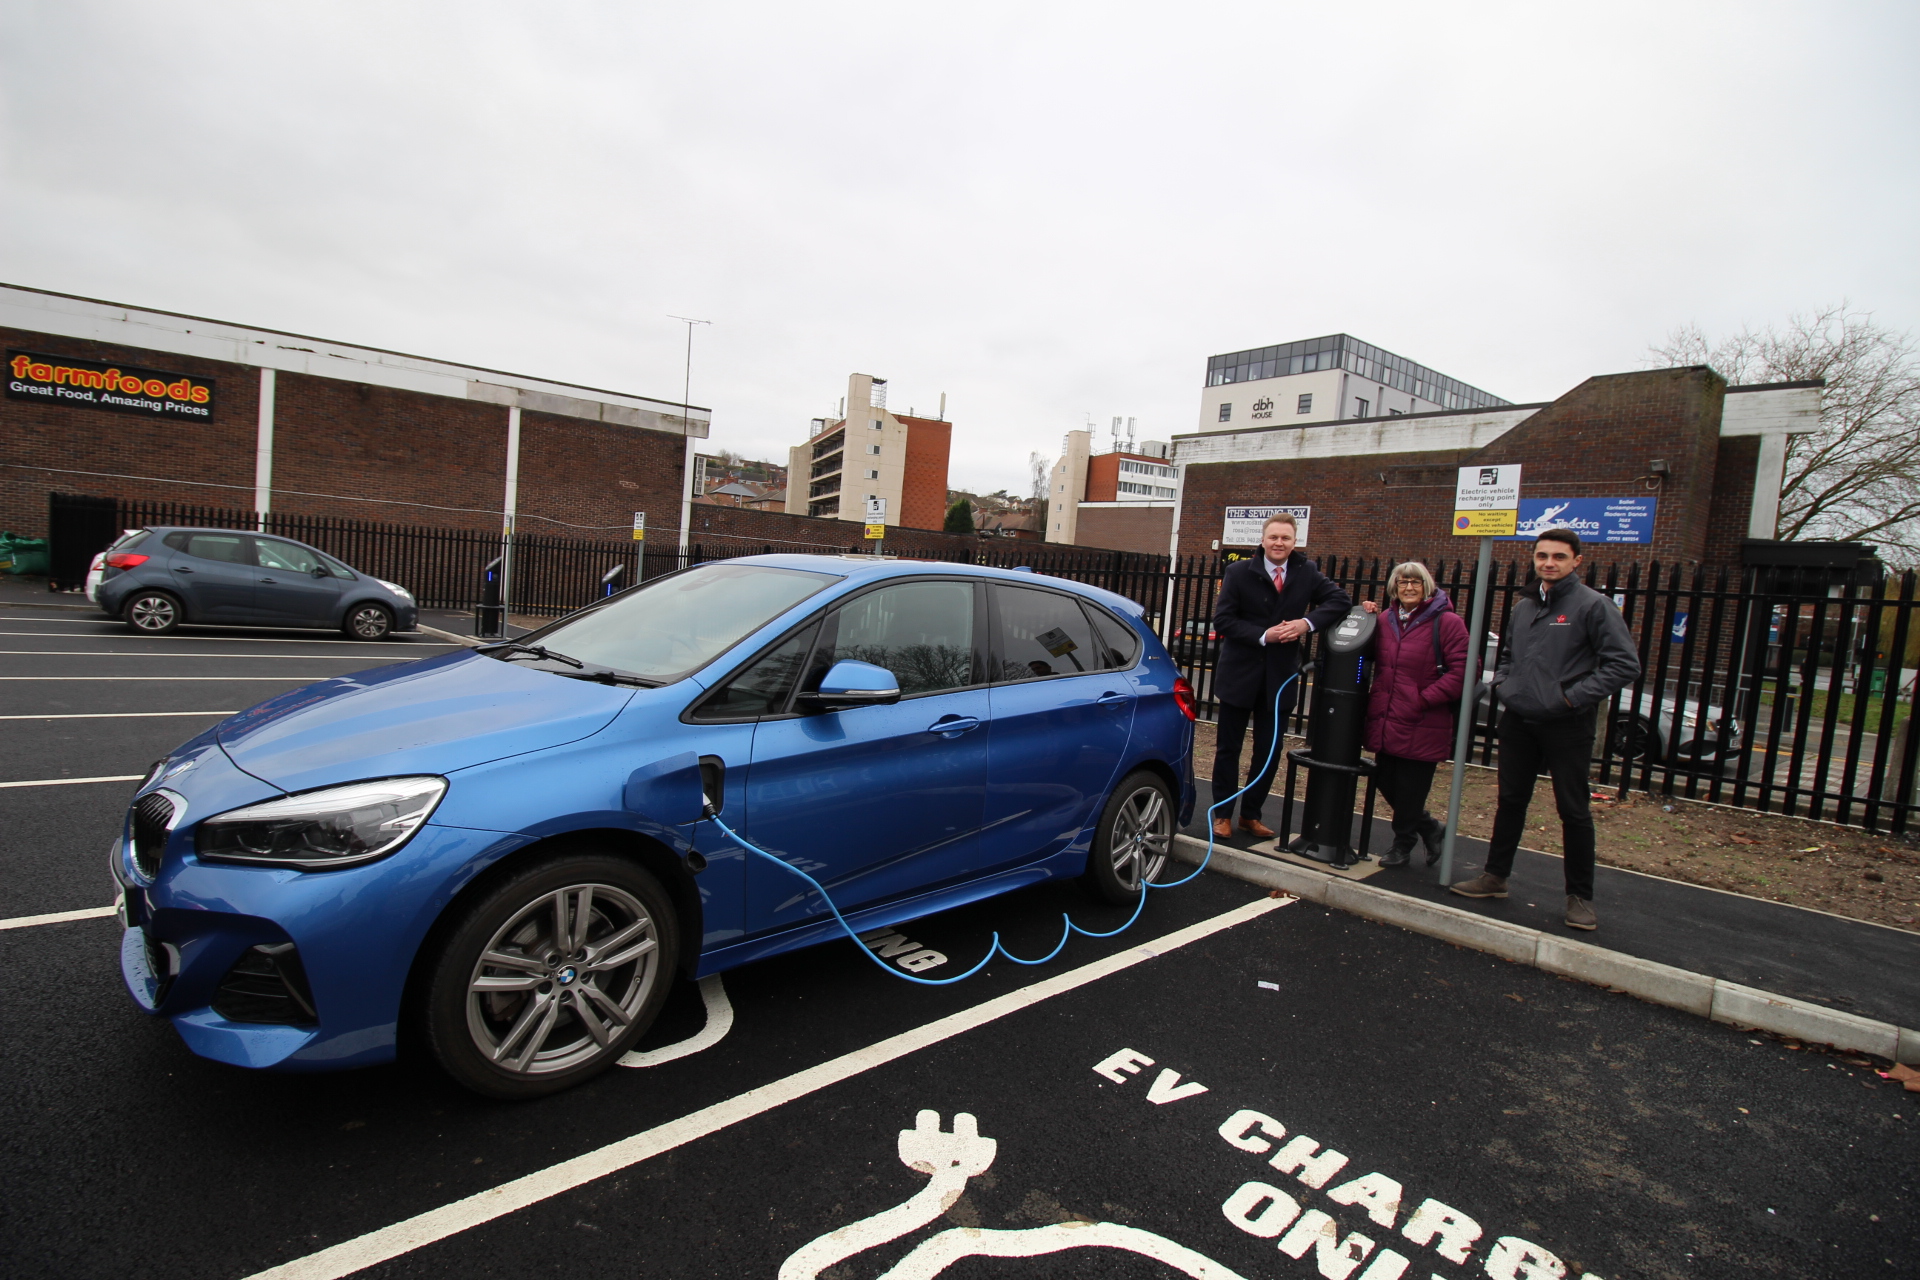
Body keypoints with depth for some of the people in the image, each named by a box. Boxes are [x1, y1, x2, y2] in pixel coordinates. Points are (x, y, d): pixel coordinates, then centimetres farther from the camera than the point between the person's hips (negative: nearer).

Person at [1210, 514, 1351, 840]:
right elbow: (1222, 620, -10)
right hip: (1239, 675, -2)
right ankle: (1222, 814, 20)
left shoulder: (1307, 572, 2)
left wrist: (1307, 622, -18)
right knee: (1228, 748, 7)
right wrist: (1263, 636, -21)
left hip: (1280, 676, 3)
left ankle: (1251, 815, 25)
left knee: (1269, 752, 10)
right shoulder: (1239, 572, -6)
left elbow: (1340, 600, -2)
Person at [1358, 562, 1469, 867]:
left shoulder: (1447, 622, -8)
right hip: (1385, 720, 6)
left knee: (1410, 788, 4)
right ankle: (1429, 829, 36)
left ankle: (1403, 843, 26)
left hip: (1422, 725, -6)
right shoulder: (1385, 619, 10)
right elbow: (1373, 659, 21)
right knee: (1385, 780, 12)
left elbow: (1460, 671, -12)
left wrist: (1424, 698, -16)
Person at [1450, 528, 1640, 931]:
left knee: (1574, 811, 4)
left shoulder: (1593, 605, -8)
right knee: (1510, 801, 14)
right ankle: (1495, 876, 25)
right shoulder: (1523, 607, 12)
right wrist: (1502, 683, 8)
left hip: (1566, 726, -6)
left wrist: (1575, 696, -17)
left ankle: (1580, 896, 16)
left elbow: (1625, 664, -12)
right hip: (1518, 721, 6)